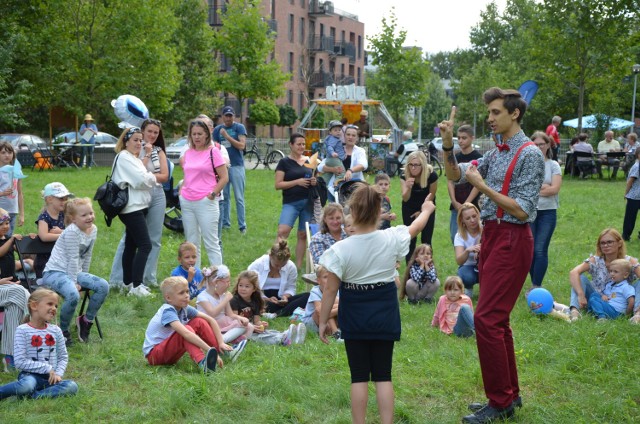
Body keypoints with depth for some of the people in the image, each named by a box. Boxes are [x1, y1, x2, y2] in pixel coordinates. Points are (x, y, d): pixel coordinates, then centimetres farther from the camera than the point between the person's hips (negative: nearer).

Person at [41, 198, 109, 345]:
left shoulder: (93, 229, 5)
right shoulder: (72, 232, -19)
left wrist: (84, 278, 10)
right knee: (73, 295, -34)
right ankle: (63, 331, -10)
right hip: (54, 272, -8)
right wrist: (74, 282, -17)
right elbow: (73, 259, -18)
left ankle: (86, 320, 9)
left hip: (74, 272, 8)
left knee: (103, 286, -10)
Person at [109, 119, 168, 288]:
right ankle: (117, 279, 0)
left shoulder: (159, 151, 11)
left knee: (154, 239, 6)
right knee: (130, 237, -4)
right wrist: (147, 155, -10)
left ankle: (149, 278, 14)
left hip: (157, 197, 4)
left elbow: (164, 176, 2)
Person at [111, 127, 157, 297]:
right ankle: (136, 286, -15)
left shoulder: (135, 158, 20)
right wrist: (152, 177, -2)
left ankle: (128, 282, 22)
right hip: (132, 208, -10)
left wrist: (148, 177, -2)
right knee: (145, 245, -14)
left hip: (139, 207, 10)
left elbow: (145, 178, 17)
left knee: (131, 245, 14)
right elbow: (141, 180, -19)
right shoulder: (124, 157, -12)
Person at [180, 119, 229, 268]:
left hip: (205, 202, -6)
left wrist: (212, 194, -10)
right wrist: (182, 190, 10)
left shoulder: (213, 152, -4)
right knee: (191, 243, 10)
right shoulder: (188, 153, 11)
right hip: (187, 202, 6)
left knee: (211, 243, -4)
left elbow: (224, 178, -5)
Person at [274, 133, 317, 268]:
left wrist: (315, 181, -2)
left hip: (308, 202, 4)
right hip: (291, 203, -4)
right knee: (282, 231, -21)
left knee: (303, 234, 6)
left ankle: (299, 266, 14)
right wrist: (297, 182, -15)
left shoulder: (309, 161, 13)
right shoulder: (284, 162, 1)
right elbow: (278, 185, -5)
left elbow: (314, 178, 23)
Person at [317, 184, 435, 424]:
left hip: (354, 318, -2)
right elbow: (416, 227, 13)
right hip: (385, 316, 2)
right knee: (383, 375, 8)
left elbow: (330, 290, -11)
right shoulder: (392, 239, -9)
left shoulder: (341, 249, -16)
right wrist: (426, 210, 35)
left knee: (359, 376, 6)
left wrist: (323, 321, 2)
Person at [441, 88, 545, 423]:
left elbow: (522, 209, -17)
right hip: (491, 236, 9)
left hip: (512, 240, -9)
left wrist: (482, 186, -16)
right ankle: (510, 394, 24)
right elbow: (455, 174, 13)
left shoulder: (529, 154, -12)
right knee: (497, 319, 14)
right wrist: (448, 145, -2)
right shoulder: (497, 153, 13)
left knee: (487, 319, -11)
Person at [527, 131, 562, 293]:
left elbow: (555, 189, -8)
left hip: (547, 212, -1)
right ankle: (534, 283, 18)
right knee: (530, 249, 4)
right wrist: (543, 186, -11)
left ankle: (536, 286, -1)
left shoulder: (553, 165, 3)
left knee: (541, 250, -5)